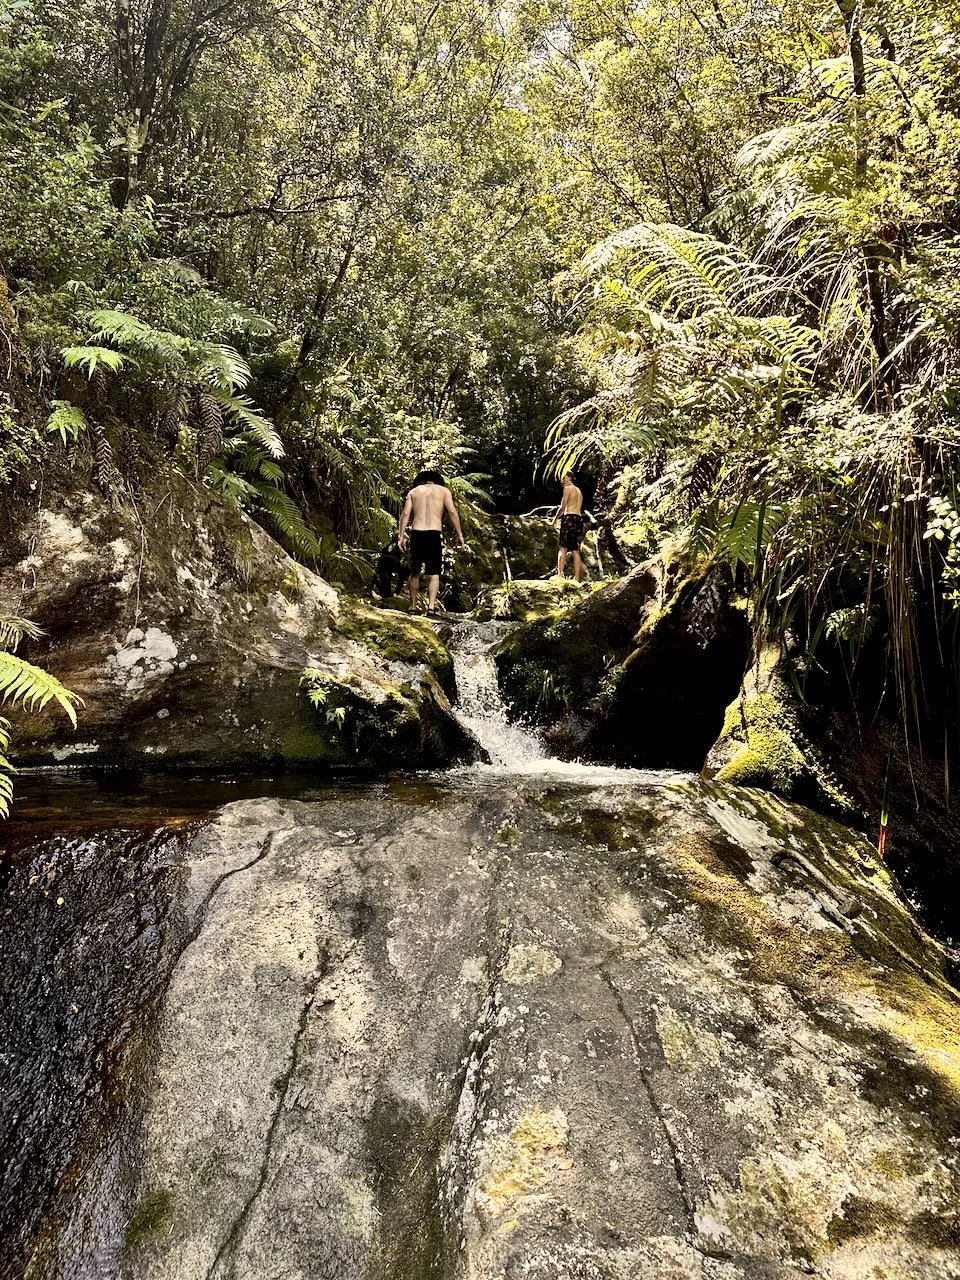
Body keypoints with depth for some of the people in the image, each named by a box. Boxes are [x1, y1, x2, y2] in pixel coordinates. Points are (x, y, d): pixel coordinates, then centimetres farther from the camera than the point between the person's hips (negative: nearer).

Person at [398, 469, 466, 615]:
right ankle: (431, 606, -15)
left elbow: (405, 513, 4)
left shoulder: (413, 491, 17)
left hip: (416, 533, 2)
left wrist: (401, 535, 1)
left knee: (414, 571, 15)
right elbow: (452, 512, 0)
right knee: (433, 573, 3)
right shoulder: (443, 490, 13)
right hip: (435, 533, -2)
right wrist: (459, 534, 0)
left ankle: (413, 607, 18)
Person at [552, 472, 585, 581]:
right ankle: (576, 578, -1)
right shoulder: (579, 491, 24)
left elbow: (563, 506, -7)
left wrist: (555, 519, 4)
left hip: (569, 518, -7)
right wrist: (560, 516, 21)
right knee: (576, 550, 4)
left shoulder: (568, 488, 0)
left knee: (563, 547, -10)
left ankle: (560, 574, -24)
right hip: (579, 519, 7)